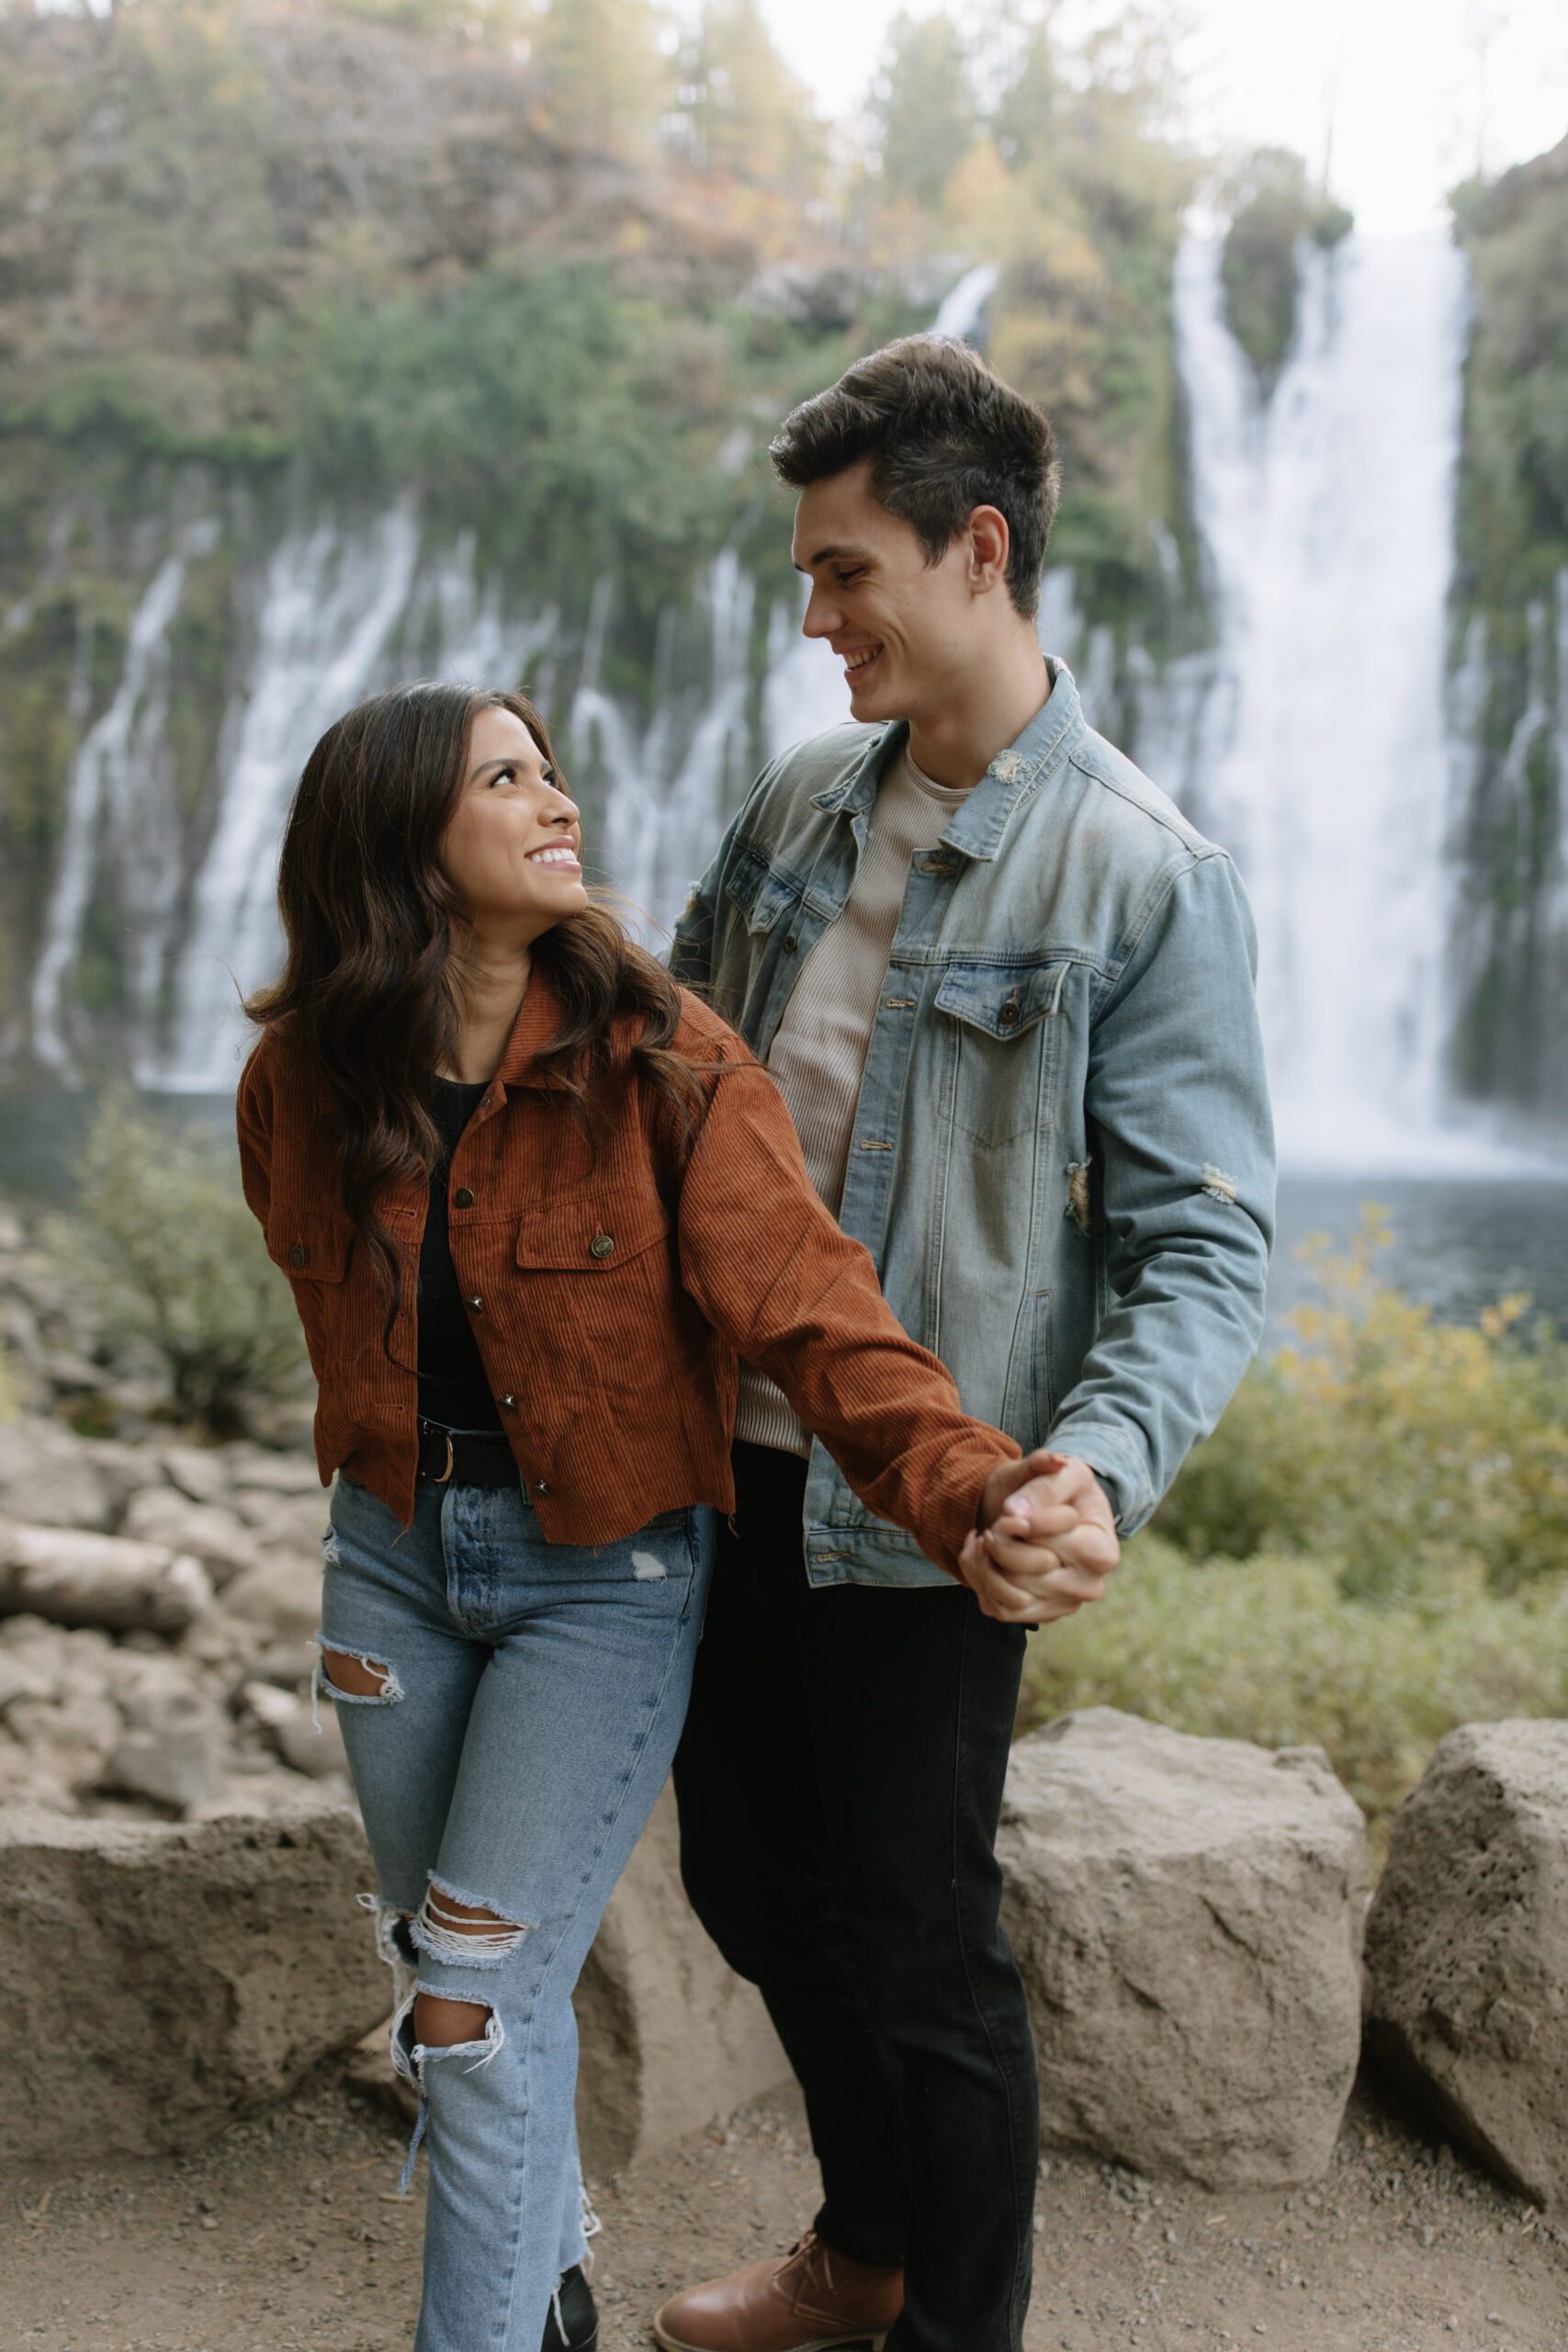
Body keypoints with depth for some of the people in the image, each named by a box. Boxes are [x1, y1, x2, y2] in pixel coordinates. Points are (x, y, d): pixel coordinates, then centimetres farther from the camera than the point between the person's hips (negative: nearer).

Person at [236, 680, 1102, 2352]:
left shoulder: (665, 1065, -18)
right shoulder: (299, 1083, -7)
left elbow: (808, 1311, -26)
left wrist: (970, 1491, -41)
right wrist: (398, 1478, 10)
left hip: (607, 1575, -4)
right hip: (394, 1555, 5)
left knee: (479, 1998, -5)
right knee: (440, 1964, 18)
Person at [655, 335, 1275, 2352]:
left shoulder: (1143, 879, -14)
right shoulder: (801, 802, 6)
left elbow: (1204, 1245, -16)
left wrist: (1100, 1466, -32)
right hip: (732, 1449, 7)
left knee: (909, 1940, 5)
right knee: (746, 1880, 19)